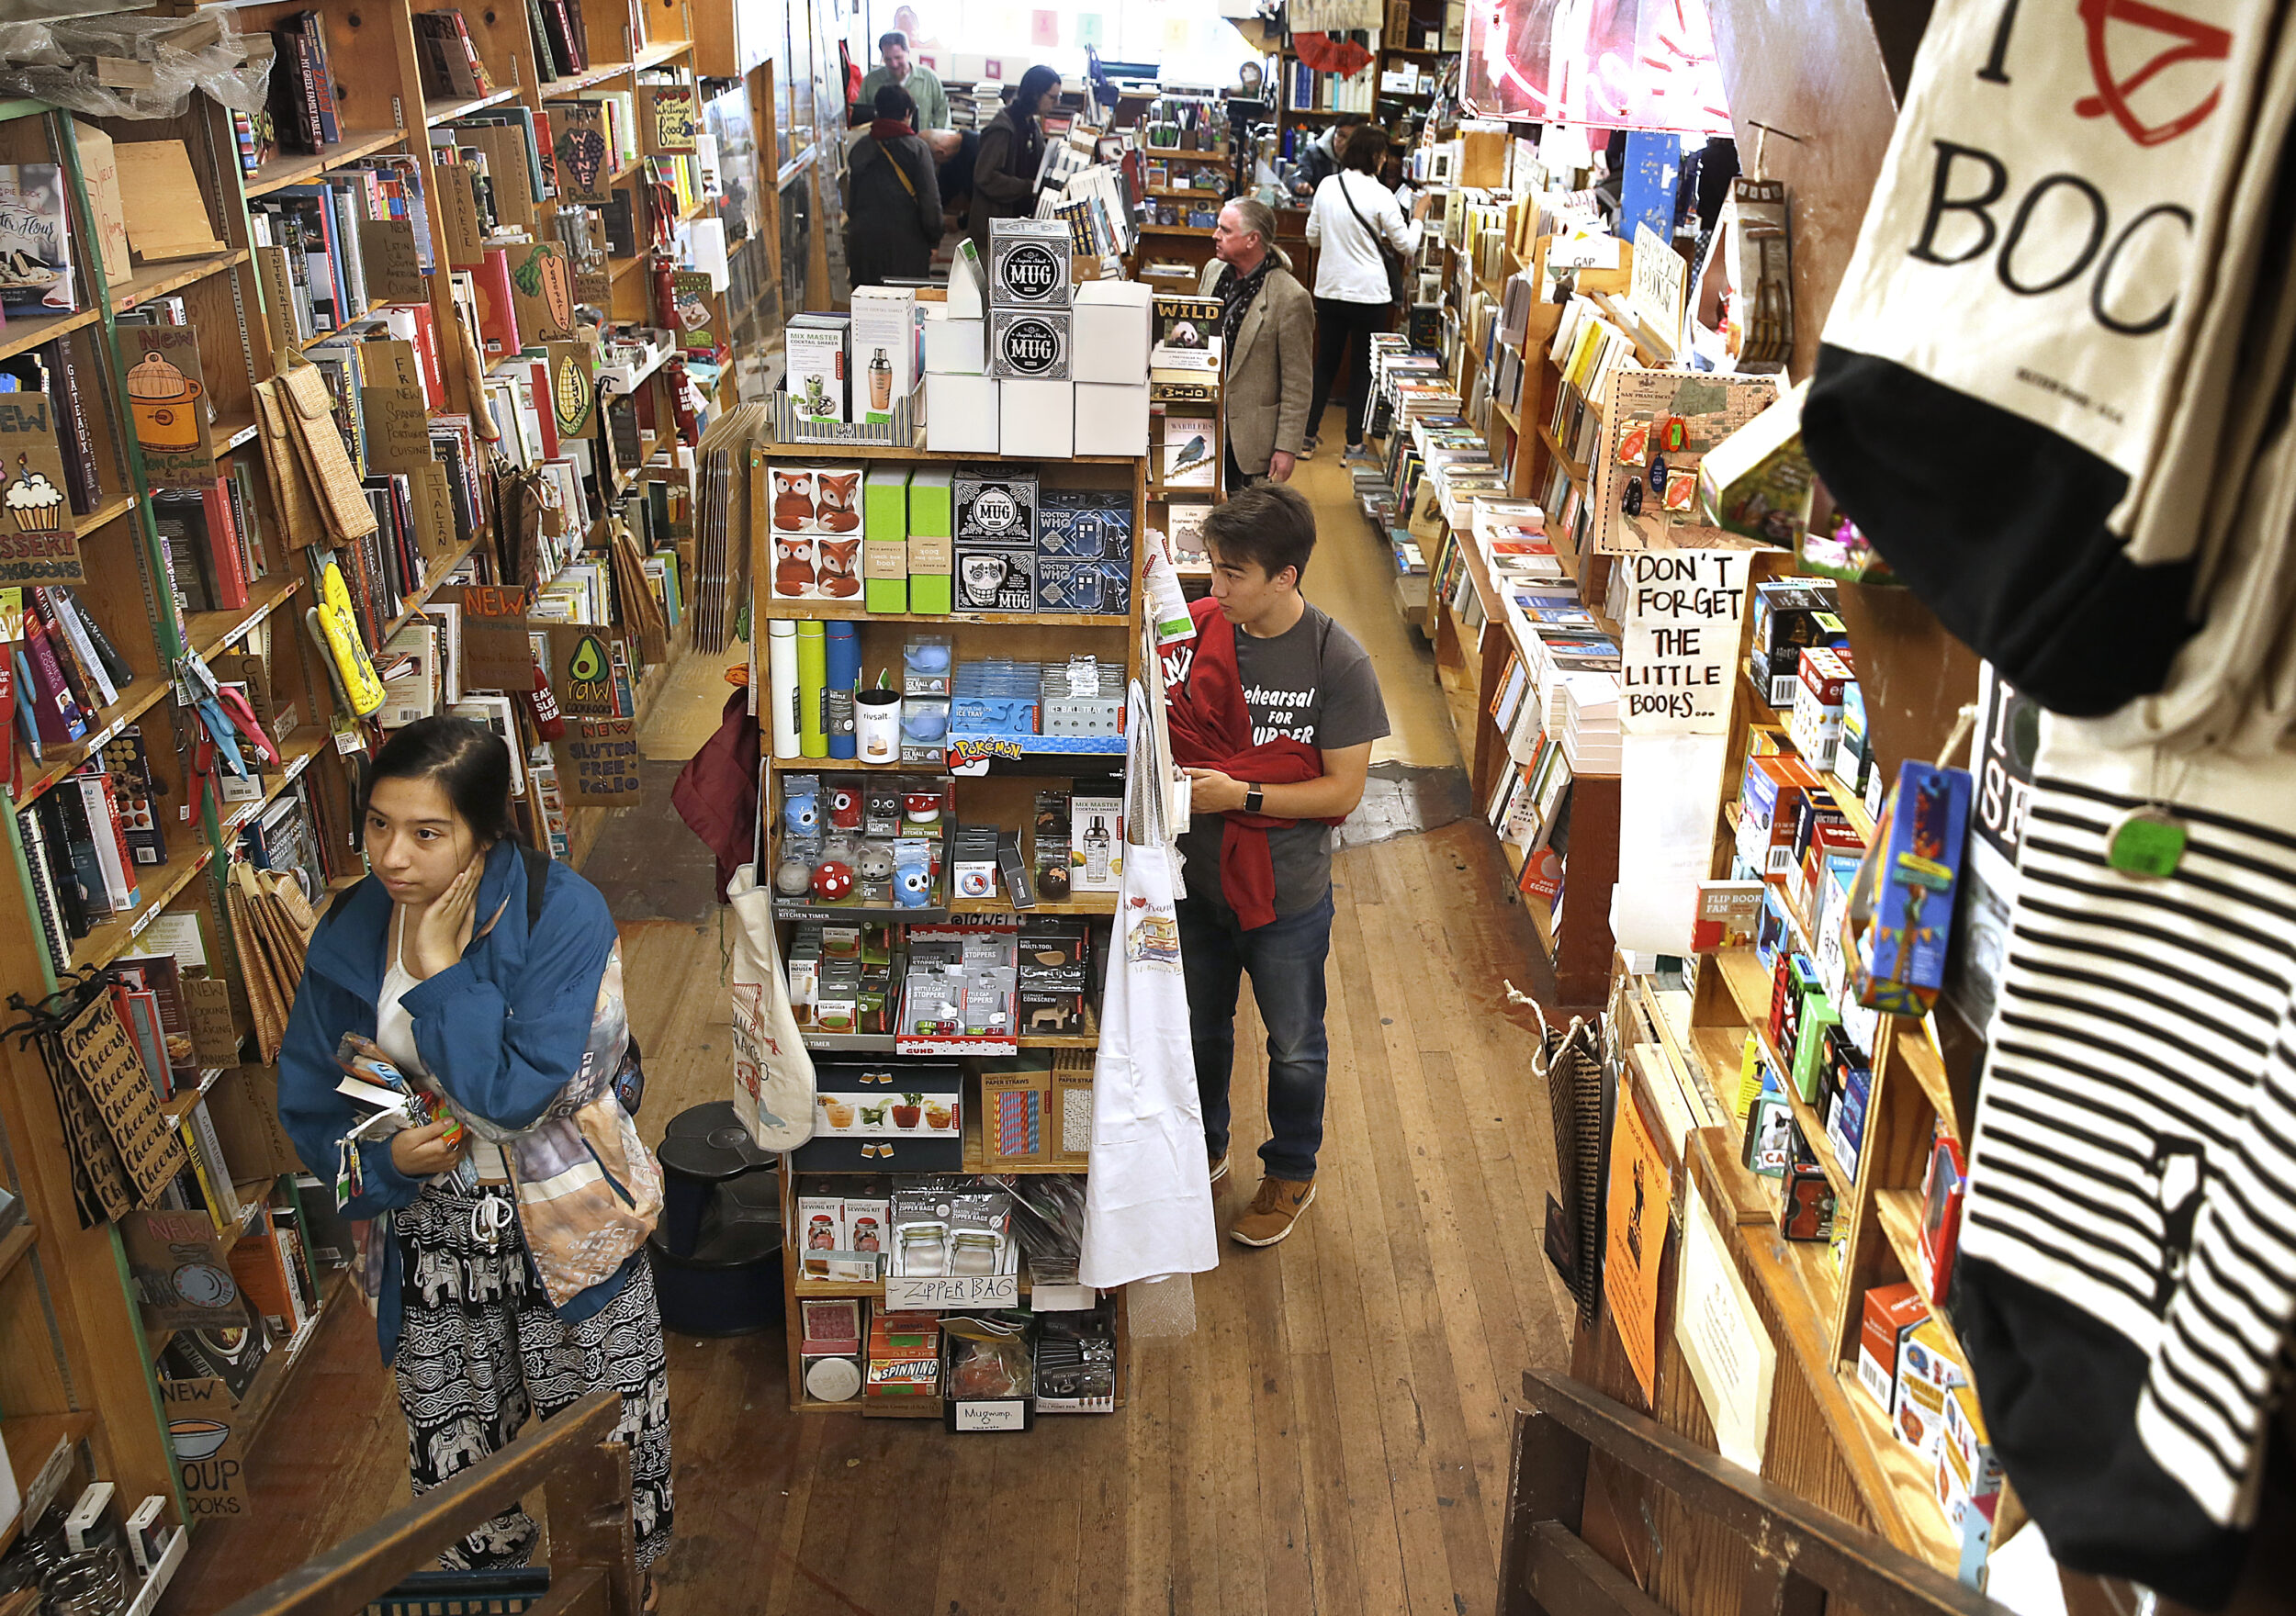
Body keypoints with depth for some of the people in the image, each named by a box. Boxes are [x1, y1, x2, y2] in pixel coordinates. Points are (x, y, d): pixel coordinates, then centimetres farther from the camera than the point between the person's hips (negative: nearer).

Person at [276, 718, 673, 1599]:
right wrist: (385, 1161, -16)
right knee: (454, 1447, 19)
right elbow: (309, 1098, 2)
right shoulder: (351, 930, -6)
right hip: (428, 1234, 4)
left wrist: (441, 970, -25)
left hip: (564, 1227, -3)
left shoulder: (565, 915, -21)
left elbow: (517, 1095, -27)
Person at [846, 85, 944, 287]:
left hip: (862, 240, 4)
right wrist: (933, 240, 2)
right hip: (906, 241, -4)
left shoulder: (859, 148, 9)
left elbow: (851, 199, 15)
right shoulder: (917, 148, -4)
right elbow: (930, 201, -7)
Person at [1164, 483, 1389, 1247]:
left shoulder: (1338, 663, -19)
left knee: (1294, 1043, 18)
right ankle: (1205, 1148, 50)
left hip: (1286, 891, -3)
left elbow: (1344, 790, -17)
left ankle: (1291, 1173, 43)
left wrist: (1240, 795, -24)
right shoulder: (1194, 627, -11)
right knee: (1199, 1026, 24)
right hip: (1195, 875, 3)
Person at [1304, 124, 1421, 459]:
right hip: (1369, 293, -4)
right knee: (1363, 367, 8)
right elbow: (1406, 245, -5)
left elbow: (1312, 235, 9)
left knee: (1326, 361, 17)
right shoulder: (1380, 195, -13)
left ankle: (1309, 430, 22)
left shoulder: (1327, 186, -1)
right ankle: (1355, 441, 10)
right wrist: (1418, 216, 10)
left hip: (1329, 290, 4)